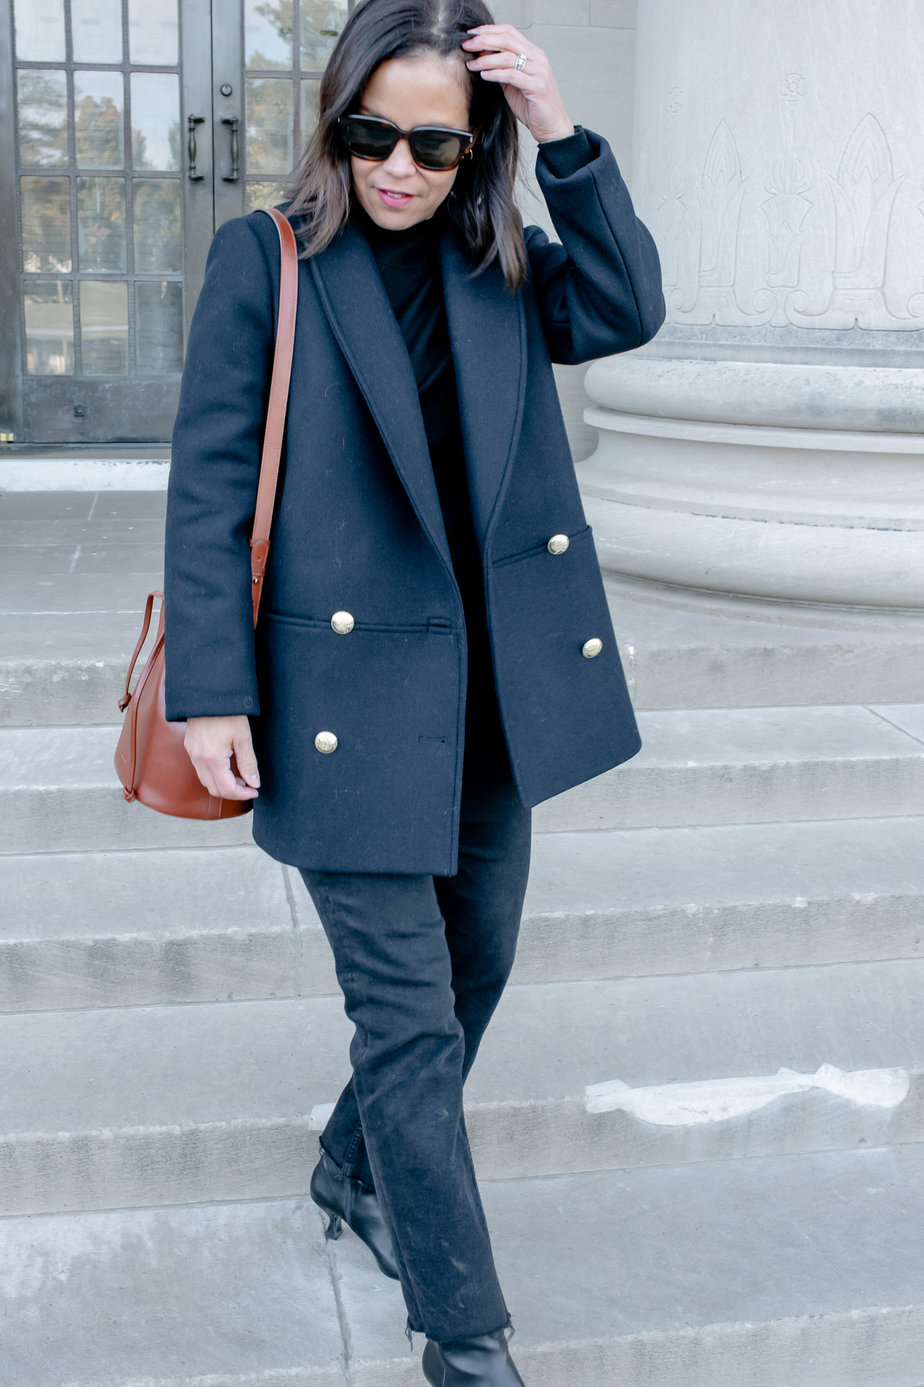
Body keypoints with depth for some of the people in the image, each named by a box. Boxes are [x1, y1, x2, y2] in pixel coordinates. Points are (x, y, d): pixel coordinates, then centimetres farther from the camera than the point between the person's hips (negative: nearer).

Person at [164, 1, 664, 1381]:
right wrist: (210, 691, -12)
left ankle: (358, 1172, 45)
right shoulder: (265, 257, -5)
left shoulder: (498, 260, 8)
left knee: (477, 959, 18)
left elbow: (625, 311, -7)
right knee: (410, 1018, -1)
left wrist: (566, 138, -14)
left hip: (496, 679, 6)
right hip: (350, 686, -5)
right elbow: (208, 485, -8)